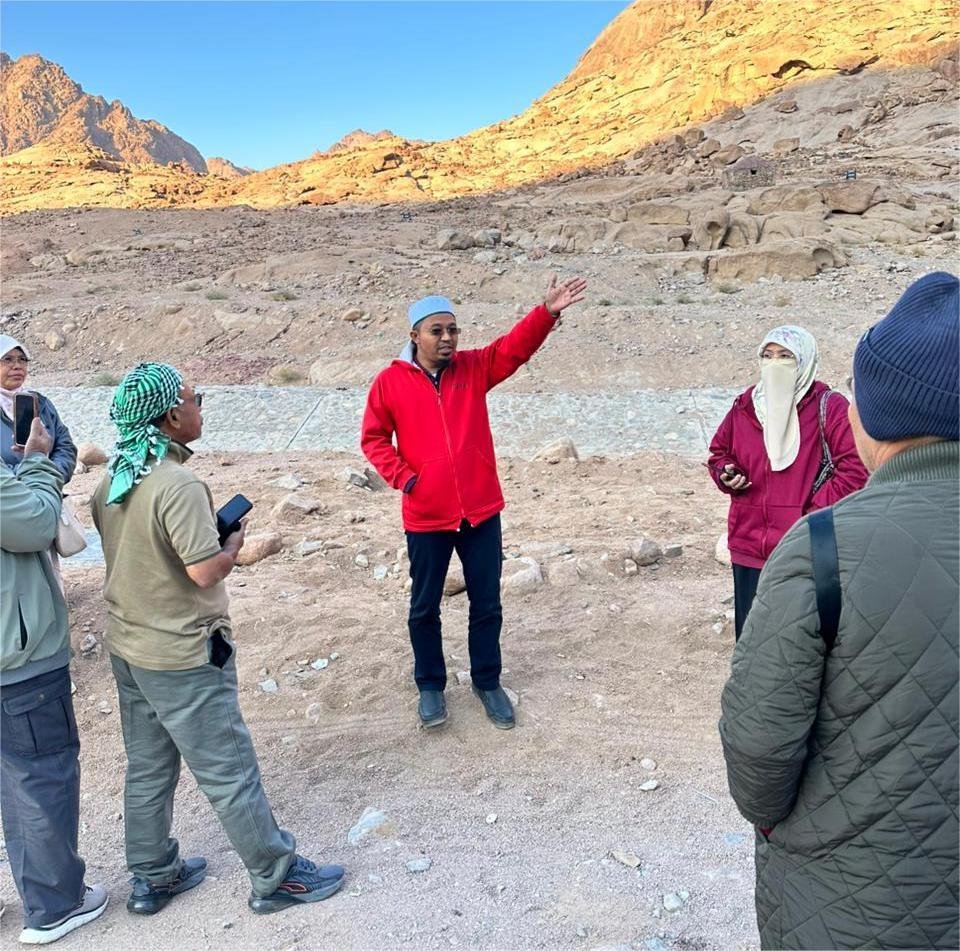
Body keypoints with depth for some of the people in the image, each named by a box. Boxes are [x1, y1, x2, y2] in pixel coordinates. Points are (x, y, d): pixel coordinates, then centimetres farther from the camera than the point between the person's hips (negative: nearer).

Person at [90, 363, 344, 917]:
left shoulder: (112, 481, 3)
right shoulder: (178, 485, -25)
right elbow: (206, 570, -26)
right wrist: (234, 544, -7)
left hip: (127, 647, 9)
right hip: (182, 660, -9)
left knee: (148, 768, 21)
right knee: (229, 773, 5)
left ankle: (153, 877, 36)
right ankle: (277, 877, 21)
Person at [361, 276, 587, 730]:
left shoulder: (475, 367, 0)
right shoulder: (391, 381, -4)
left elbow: (515, 347, -14)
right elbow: (373, 437, 3)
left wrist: (546, 312, -30)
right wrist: (401, 476, -9)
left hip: (481, 511, 2)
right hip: (425, 517, -1)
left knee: (487, 604, 12)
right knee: (425, 607, 13)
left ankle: (488, 682, 32)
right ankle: (430, 685, 34)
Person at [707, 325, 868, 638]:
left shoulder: (829, 407, -7)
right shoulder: (744, 406, 8)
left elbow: (855, 467, -12)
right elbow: (719, 452, 21)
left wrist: (815, 513, -15)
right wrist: (726, 475, -2)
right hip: (749, 549, 4)